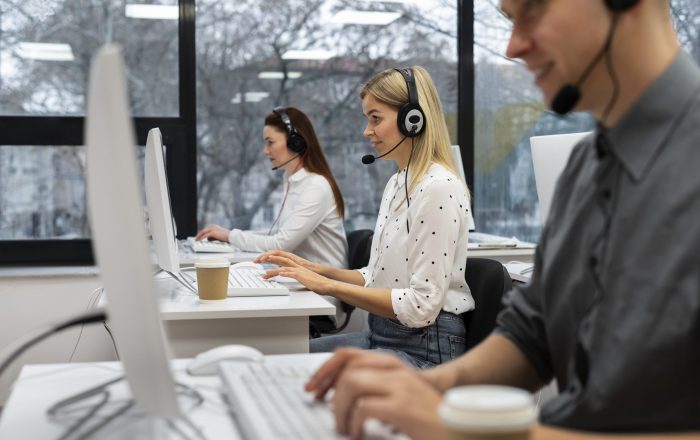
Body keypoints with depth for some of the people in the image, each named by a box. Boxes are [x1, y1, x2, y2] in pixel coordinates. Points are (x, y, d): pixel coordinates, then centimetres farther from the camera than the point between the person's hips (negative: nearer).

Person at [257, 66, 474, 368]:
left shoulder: (438, 188, -17)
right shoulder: (396, 184, 13)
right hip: (382, 334, 9)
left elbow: (420, 306, -22)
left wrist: (329, 285, -19)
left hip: (425, 349, -9)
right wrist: (315, 270, 3)